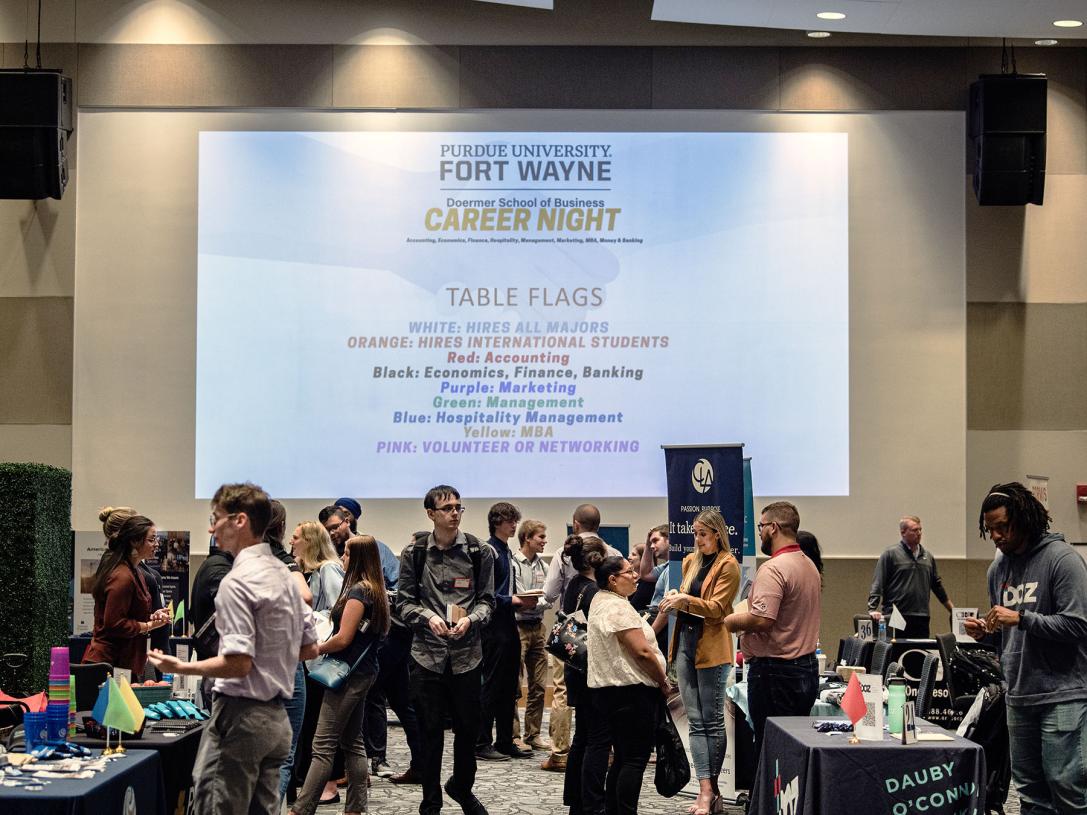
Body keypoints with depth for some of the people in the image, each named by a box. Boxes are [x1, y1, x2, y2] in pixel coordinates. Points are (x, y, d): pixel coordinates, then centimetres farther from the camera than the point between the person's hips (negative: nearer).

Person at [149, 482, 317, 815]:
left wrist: (182, 667, -11)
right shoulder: (284, 574, 12)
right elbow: (309, 649, 17)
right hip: (276, 716, 9)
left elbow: (238, 663, -20)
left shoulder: (237, 581, -15)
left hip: (241, 715, -9)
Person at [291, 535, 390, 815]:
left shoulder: (357, 591, -16)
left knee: (323, 746, -9)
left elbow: (343, 639, -19)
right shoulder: (375, 590, 12)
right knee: (352, 742, 13)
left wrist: (315, 649, -4)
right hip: (363, 671, 10)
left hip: (350, 674, -10)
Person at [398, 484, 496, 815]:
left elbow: (487, 599, 3)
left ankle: (462, 787, 35)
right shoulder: (414, 553, 0)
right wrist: (428, 618, -16)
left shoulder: (479, 552, 1)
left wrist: (470, 619, -16)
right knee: (430, 729, 5)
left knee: (468, 726, 10)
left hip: (467, 653, 1)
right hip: (427, 652, -1)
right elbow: (405, 600, 2)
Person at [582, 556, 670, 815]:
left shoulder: (599, 600, 14)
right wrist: (664, 682, -9)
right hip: (632, 690, -10)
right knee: (635, 758, -5)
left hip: (601, 687, 10)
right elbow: (642, 652, -20)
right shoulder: (619, 608, -17)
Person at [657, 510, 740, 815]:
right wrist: (674, 599, 2)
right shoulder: (691, 561, 14)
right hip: (685, 641, 7)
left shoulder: (728, 565, -7)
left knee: (712, 720, 1)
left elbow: (716, 608, -12)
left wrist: (686, 600, -26)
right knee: (696, 721, 2)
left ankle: (711, 787, 9)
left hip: (711, 647, -6)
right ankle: (706, 790, 1)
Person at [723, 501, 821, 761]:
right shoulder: (809, 566, 14)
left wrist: (732, 621, -7)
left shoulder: (773, 569, -17)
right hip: (807, 665, 9)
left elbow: (762, 620, -25)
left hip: (775, 671, -9)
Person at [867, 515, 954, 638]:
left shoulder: (927, 556, 15)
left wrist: (952, 610, 24)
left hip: (921, 619, 5)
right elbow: (877, 585, -6)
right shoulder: (890, 554, -2)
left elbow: (937, 585, 24)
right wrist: (873, 609, -16)